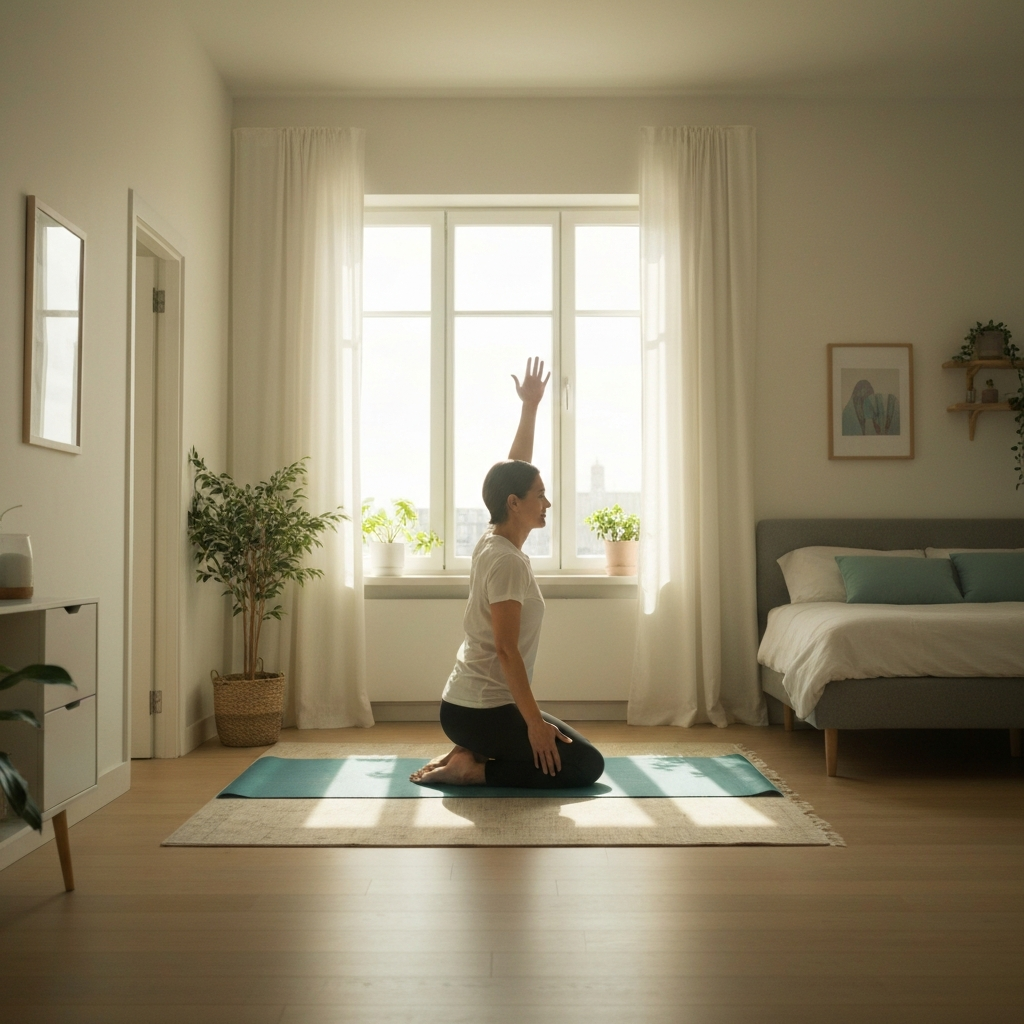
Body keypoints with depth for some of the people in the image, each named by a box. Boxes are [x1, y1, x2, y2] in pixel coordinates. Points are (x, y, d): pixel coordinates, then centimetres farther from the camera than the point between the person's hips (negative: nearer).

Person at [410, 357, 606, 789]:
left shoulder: (492, 540, 5)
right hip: (484, 710, -9)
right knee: (586, 764, 1)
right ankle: (472, 768, -4)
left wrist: (530, 406, 14)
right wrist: (534, 722, -21)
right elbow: (506, 649, -24)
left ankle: (469, 753, 12)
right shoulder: (507, 560, -21)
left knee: (569, 748, 23)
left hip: (468, 703, 9)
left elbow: (514, 469, 14)